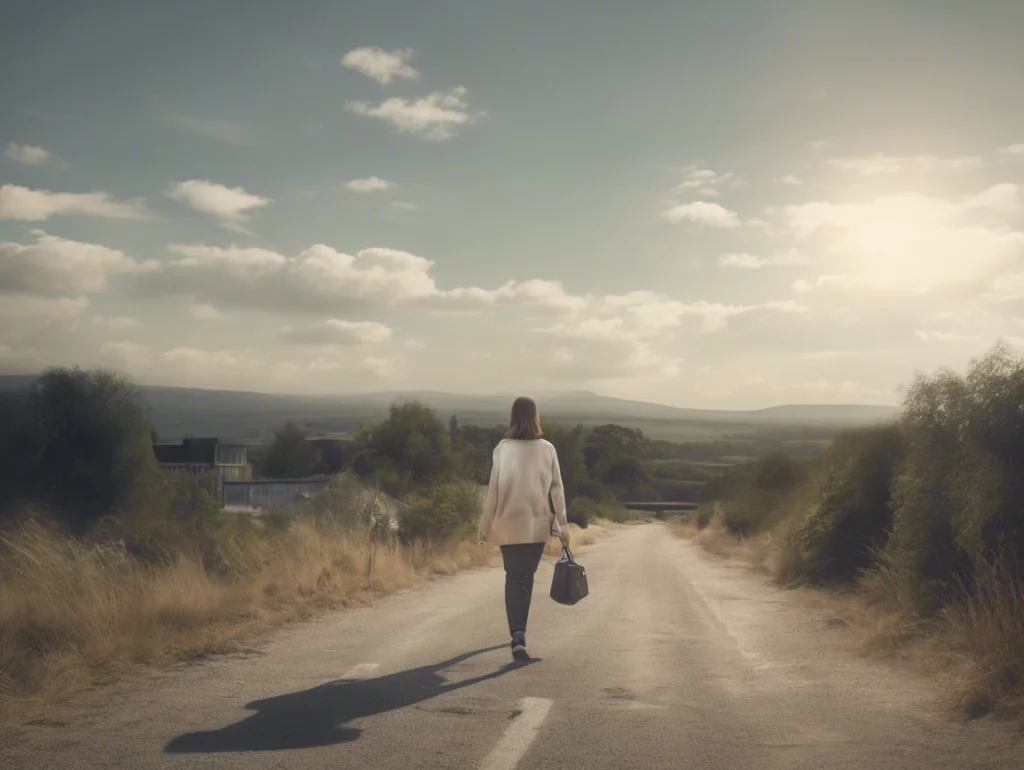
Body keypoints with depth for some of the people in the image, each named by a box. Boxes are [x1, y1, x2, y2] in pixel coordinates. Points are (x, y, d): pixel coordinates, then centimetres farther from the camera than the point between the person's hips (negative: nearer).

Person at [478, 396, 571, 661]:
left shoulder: (503, 448, -7)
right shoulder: (547, 449, -5)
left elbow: (494, 489, -6)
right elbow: (556, 489, -2)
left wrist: (485, 526, 2)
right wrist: (562, 525, 5)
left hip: (509, 524, -1)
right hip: (538, 524, 1)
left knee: (514, 578, 6)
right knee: (527, 577, 15)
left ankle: (518, 635, -10)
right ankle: (519, 633, 23)